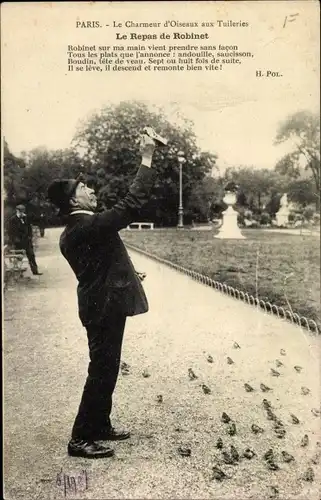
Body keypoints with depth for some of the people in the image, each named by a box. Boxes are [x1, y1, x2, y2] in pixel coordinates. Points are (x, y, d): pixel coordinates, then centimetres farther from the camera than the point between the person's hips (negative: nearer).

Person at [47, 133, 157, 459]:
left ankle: (100, 426, 32)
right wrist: (147, 160, -21)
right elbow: (131, 205, -26)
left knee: (104, 370, 19)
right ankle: (80, 439, 10)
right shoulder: (89, 226, -22)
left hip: (98, 305, 10)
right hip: (106, 307, -10)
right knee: (101, 373, -1)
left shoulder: (72, 232, 9)